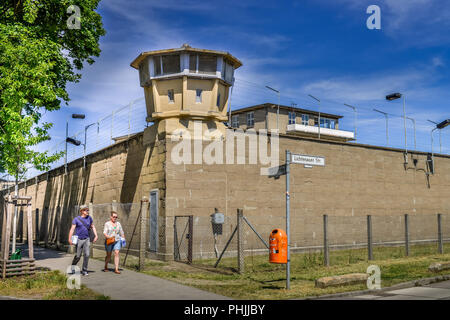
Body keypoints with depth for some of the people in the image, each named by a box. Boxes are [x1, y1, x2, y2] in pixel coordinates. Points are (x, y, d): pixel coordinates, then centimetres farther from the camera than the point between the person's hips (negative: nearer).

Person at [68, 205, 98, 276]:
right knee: (78, 256, 2)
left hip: (86, 239, 3)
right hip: (79, 240, -3)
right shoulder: (76, 219, -6)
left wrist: (96, 235, 5)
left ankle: (84, 270, 5)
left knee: (87, 255, -7)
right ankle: (72, 267, 29)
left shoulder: (89, 218, 5)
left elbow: (93, 227, 15)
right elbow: (72, 229, -13)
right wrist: (70, 239, -25)